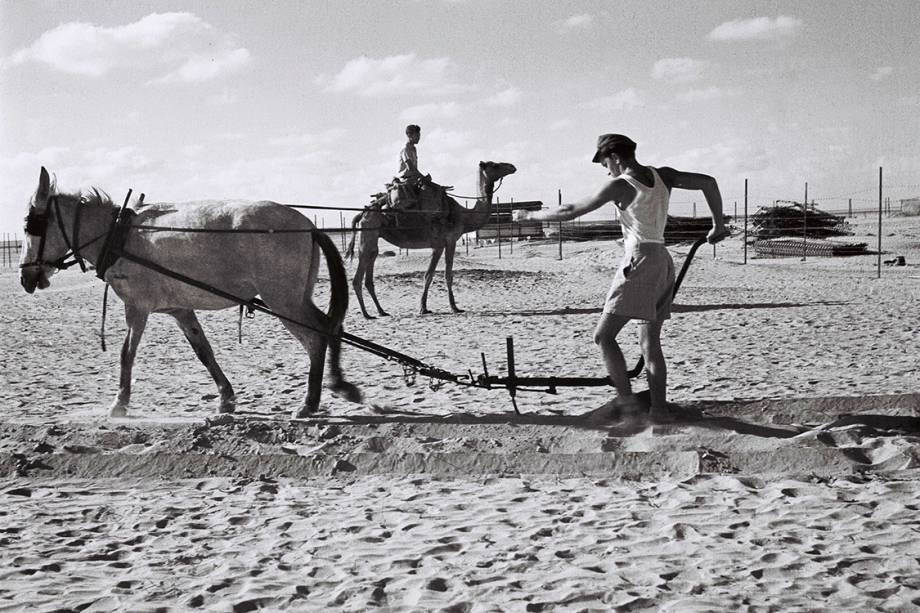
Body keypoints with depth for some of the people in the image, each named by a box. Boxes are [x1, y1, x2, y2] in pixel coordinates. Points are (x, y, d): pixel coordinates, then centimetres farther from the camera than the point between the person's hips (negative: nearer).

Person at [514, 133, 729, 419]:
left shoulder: (620, 185, -8)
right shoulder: (662, 175, 9)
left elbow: (570, 211, -6)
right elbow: (708, 183, 8)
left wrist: (531, 215, 6)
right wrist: (718, 224, 15)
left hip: (639, 261, -8)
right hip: (663, 262, 8)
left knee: (603, 335, -3)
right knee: (650, 343, 9)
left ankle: (627, 399, -7)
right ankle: (659, 409, 7)